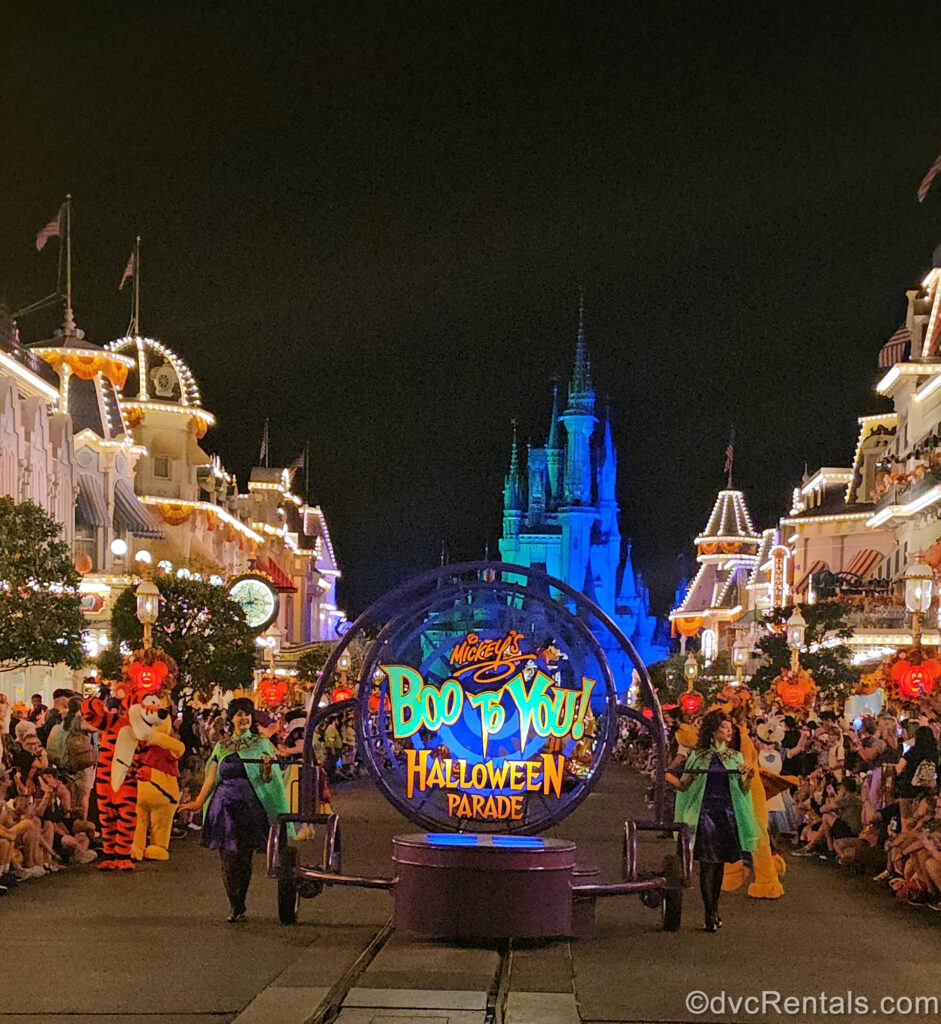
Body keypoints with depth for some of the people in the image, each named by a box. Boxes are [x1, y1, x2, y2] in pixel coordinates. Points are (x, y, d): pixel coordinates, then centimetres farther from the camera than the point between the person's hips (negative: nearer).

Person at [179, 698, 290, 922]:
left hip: (249, 805, -2)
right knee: (227, 859, -2)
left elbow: (267, 779, 3)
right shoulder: (221, 747, 14)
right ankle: (235, 907, 6)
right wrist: (199, 802, 7)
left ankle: (240, 906, 9)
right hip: (224, 806, 2)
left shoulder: (260, 743, 8)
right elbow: (211, 779, 14)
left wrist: (268, 765, -17)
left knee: (244, 858, -3)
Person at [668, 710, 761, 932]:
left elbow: (742, 790, 8)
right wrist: (670, 778, -14)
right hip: (704, 812, -2)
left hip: (727, 813, 2)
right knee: (706, 864, -7)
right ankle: (711, 915, -6)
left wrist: (748, 777, -12)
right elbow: (684, 785, 5)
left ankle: (714, 911, 17)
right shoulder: (698, 756, 6)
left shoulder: (735, 757, 11)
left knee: (719, 863, 6)